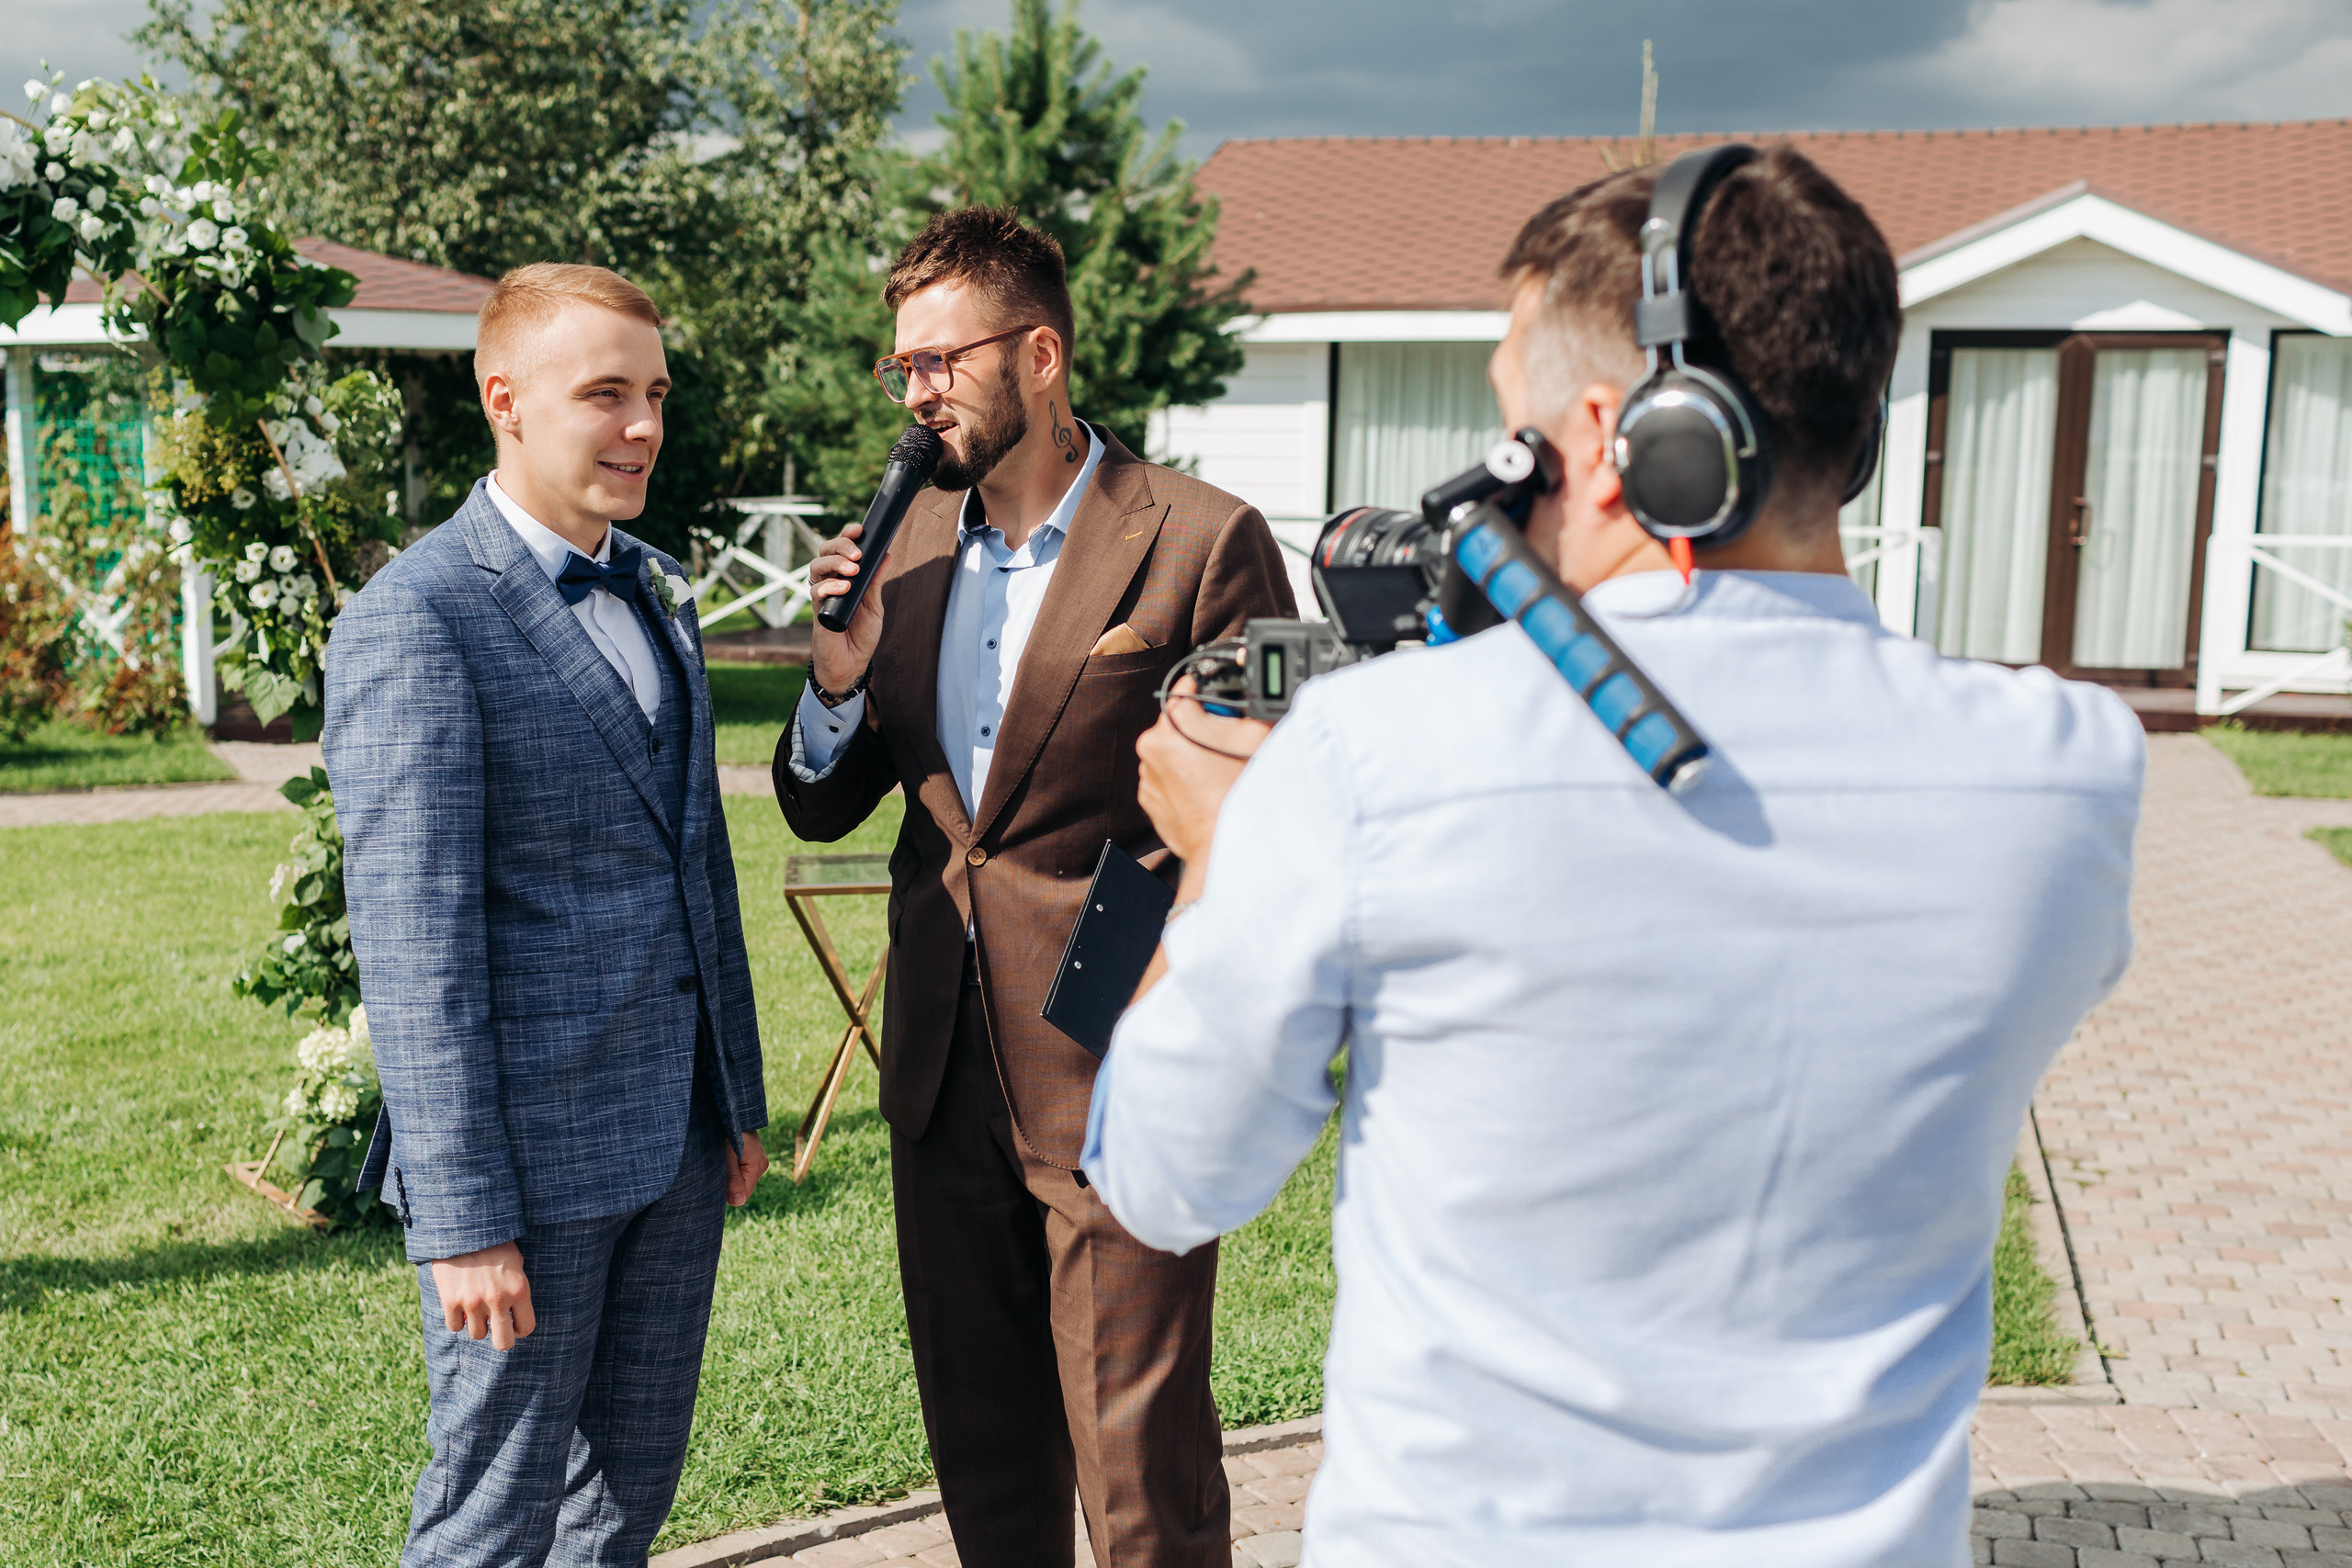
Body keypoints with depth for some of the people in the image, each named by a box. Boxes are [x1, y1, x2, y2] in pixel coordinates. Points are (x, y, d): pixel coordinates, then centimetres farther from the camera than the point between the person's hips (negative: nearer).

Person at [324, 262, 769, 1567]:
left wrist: (737, 1097, 16)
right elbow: (414, 946, -18)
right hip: (528, 1145, -7)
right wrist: (463, 1218, -19)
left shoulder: (656, 588, 11)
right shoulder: (413, 623, -15)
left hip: (674, 1135, 7)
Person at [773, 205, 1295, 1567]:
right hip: (947, 1074, 6)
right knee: (983, 1454, 19)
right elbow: (821, 809, 13)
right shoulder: (911, 545, 9)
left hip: (1120, 1079, -6)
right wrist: (839, 675, -8)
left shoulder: (1204, 544, -10)